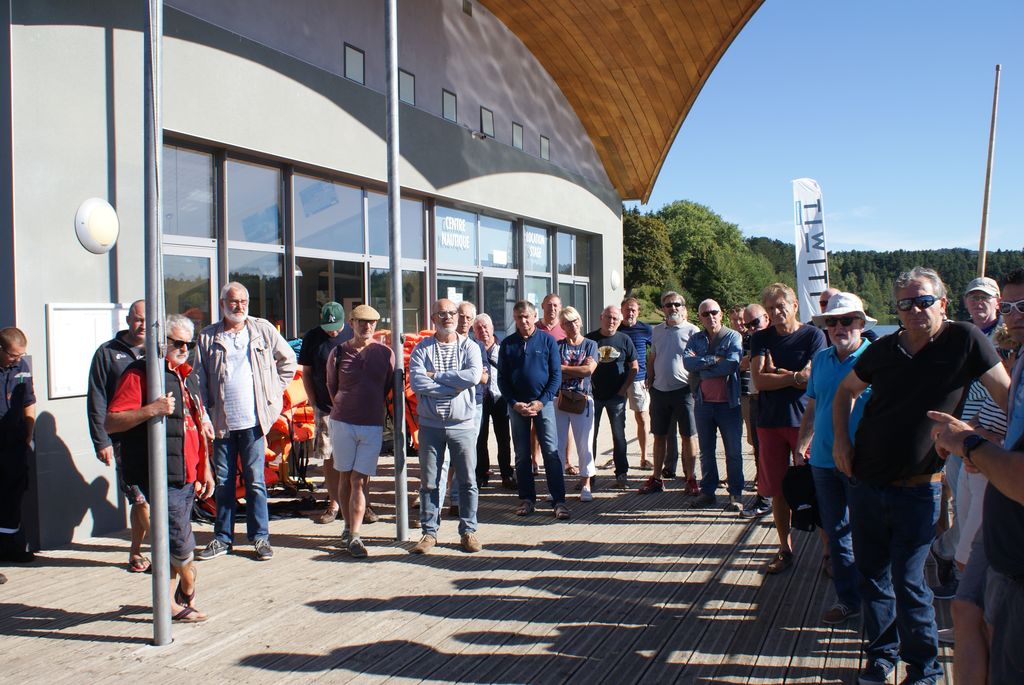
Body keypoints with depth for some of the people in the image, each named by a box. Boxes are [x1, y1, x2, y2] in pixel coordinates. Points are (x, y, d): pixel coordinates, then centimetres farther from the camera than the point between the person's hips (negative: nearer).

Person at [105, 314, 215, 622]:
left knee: (172, 542, 14)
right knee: (181, 543, -5)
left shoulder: (188, 376, 18)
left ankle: (170, 602, 22)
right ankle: (188, 596, 17)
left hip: (188, 476, 8)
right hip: (162, 477, -8)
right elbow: (110, 423, -15)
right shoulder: (139, 374, -8)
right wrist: (150, 410, -28)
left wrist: (205, 470, 21)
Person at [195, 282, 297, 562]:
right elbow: (199, 378, 3)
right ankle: (222, 538, 19)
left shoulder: (263, 330, 4)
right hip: (221, 421, 1)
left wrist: (275, 390, 7)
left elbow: (288, 360, 14)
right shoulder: (208, 337, 3)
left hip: (253, 420, -1)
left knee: (255, 480, 3)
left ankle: (260, 537, 12)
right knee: (223, 481, 9)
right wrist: (205, 413, -4)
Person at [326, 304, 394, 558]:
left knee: (359, 480, -4)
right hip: (342, 422, 1)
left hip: (373, 425, 0)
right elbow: (331, 385, 13)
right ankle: (348, 528, 21)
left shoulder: (385, 353, 1)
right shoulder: (339, 353, 0)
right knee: (345, 477, 8)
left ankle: (354, 537, -3)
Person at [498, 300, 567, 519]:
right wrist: (514, 403, -7)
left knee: (551, 452, -6)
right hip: (517, 405, 2)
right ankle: (527, 499, 15)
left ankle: (559, 501, -3)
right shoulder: (507, 344, 5)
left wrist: (541, 402, -11)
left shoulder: (548, 341, 1)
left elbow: (556, 375, -1)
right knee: (522, 455, 6)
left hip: (543, 403, -2)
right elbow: (502, 378, 6)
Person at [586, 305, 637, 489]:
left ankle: (621, 474, 12)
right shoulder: (590, 339, 2)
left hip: (616, 396, 0)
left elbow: (634, 367, 5)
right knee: (590, 435, 5)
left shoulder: (624, 340, 2)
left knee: (619, 435, 4)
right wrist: (586, 386, -4)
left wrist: (624, 388, -4)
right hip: (593, 395, 0)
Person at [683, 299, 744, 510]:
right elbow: (687, 362, -7)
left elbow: (731, 364, -17)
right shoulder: (695, 339, 10)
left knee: (733, 451, 2)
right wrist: (713, 360, -17)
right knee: (706, 451, 12)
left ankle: (736, 495, 10)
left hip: (728, 403, -4)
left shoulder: (733, 337, -2)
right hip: (703, 403, 4)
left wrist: (702, 367, -11)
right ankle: (707, 492, 21)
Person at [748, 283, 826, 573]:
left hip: (805, 421, -3)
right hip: (770, 422, 3)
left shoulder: (813, 336, -1)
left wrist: (776, 372, -6)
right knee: (777, 489, 7)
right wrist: (794, 377, -10)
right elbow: (759, 380, -4)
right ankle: (785, 549, 19)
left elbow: (813, 379, -11)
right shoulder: (761, 339, 9)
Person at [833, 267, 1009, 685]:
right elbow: (847, 390, 17)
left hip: (917, 492, -4)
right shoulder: (883, 350, 1)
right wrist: (840, 439, 5)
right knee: (872, 575, 13)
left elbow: (1007, 396, -4)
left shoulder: (964, 341, -9)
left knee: (908, 583, -1)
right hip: (866, 485, 4)